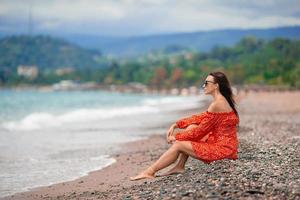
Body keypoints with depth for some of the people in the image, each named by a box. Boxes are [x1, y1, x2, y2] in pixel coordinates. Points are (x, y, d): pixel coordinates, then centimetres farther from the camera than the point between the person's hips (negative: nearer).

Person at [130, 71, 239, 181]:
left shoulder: (217, 104, -17)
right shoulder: (221, 101, 13)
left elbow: (201, 130, -13)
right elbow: (199, 118, 18)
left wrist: (177, 137, -2)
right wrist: (175, 125, 10)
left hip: (222, 148, -9)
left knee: (178, 145, -6)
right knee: (191, 127, 11)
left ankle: (150, 172, 4)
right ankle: (180, 166, 7)